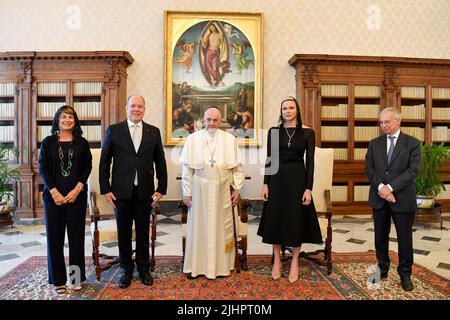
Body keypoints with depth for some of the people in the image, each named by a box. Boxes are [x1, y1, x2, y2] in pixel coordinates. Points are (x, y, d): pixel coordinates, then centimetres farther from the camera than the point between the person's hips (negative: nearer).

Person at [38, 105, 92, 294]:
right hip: (53, 195, 0)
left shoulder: (82, 142, 5)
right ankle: (58, 279, 18)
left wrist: (77, 189, -10)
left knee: (76, 235, 4)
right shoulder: (48, 142, 5)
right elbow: (42, 168, 1)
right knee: (55, 236, 5)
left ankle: (77, 277, 18)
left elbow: (88, 167, 1)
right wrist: (54, 192, -10)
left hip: (76, 195, 0)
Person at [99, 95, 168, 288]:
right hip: (121, 192, -1)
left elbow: (160, 162, 6)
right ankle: (127, 270, 27)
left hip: (145, 192, 1)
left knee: (143, 232, 11)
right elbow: (104, 162, 2)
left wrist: (161, 189, 2)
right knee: (124, 232, 10)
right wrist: (105, 190, -3)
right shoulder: (113, 130, 1)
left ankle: (143, 269, 28)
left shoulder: (154, 132, 5)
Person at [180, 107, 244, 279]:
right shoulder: (193, 139, 1)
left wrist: (237, 189, 1)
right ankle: (196, 265, 21)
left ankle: (221, 265, 24)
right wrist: (187, 192, -2)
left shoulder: (230, 139, 3)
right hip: (199, 189, 0)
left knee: (222, 227, 9)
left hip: (222, 190, 1)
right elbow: (187, 168, 1)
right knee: (198, 227, 7)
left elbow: (237, 167, 5)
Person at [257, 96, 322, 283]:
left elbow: (310, 162, -3)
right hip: (277, 179, 2)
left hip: (297, 180, -1)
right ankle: (277, 260, 26)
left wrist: (308, 188, -9)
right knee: (275, 219, 8)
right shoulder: (273, 131, 4)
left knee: (297, 220, 6)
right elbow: (269, 159, 4)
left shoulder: (307, 133, 0)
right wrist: (265, 184, -1)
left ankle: (294, 263, 24)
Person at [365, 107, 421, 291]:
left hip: (402, 198, -2)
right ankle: (382, 270, 29)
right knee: (380, 236, 12)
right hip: (379, 198, 3)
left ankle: (405, 274, 25)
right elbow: (369, 169, 1)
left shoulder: (412, 143, -1)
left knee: (405, 238, 7)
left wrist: (390, 187, -19)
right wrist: (380, 187, -14)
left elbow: (413, 170, -11)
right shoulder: (374, 144, 7)